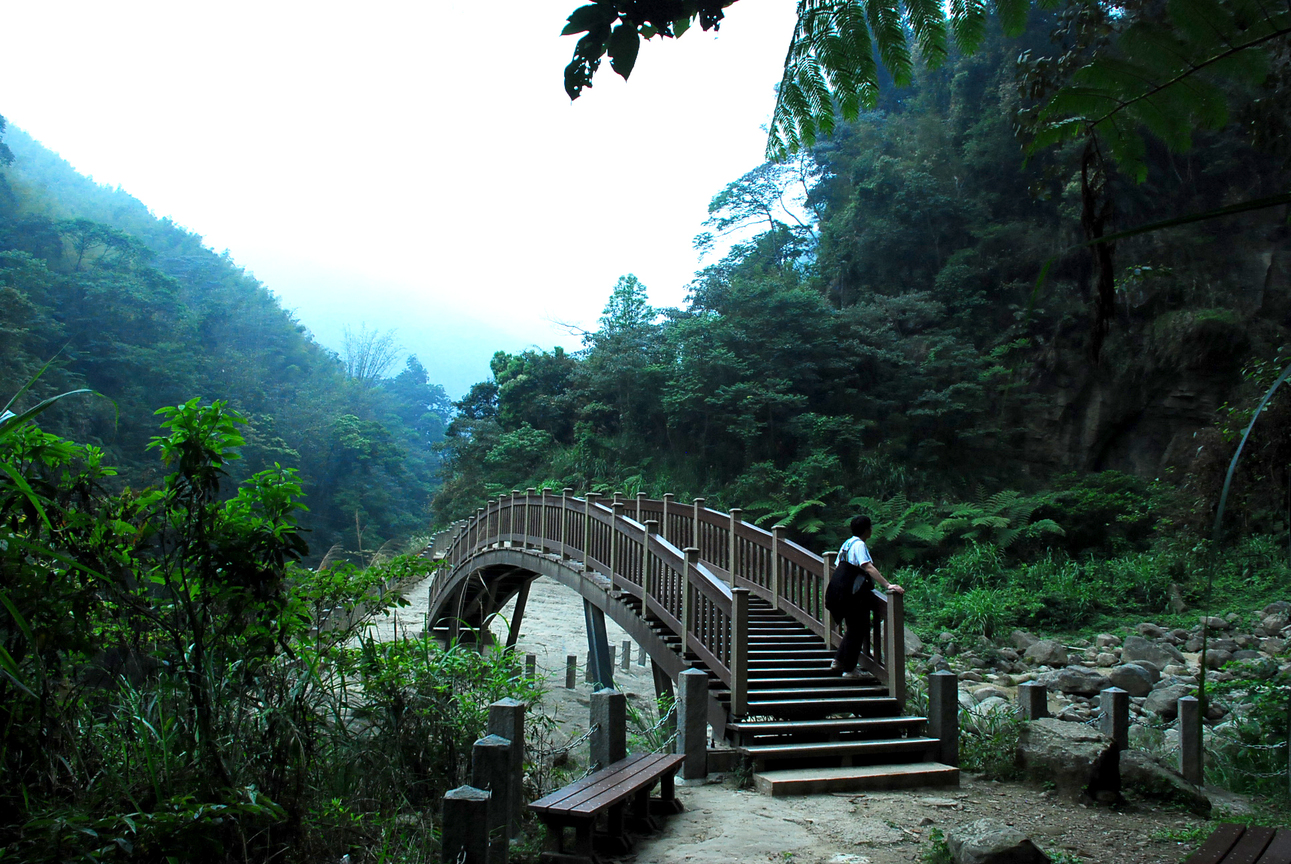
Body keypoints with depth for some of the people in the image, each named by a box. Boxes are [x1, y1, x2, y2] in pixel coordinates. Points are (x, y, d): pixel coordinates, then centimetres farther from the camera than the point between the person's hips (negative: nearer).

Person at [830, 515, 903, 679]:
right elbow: (868, 567, -30)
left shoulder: (848, 543, 12)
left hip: (846, 595, 9)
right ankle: (849, 670, 9)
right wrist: (888, 585, -37)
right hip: (856, 596, -9)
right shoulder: (859, 545, -16)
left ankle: (838, 662, 27)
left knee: (852, 630, 21)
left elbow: (839, 566, 21)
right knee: (856, 632, 2)